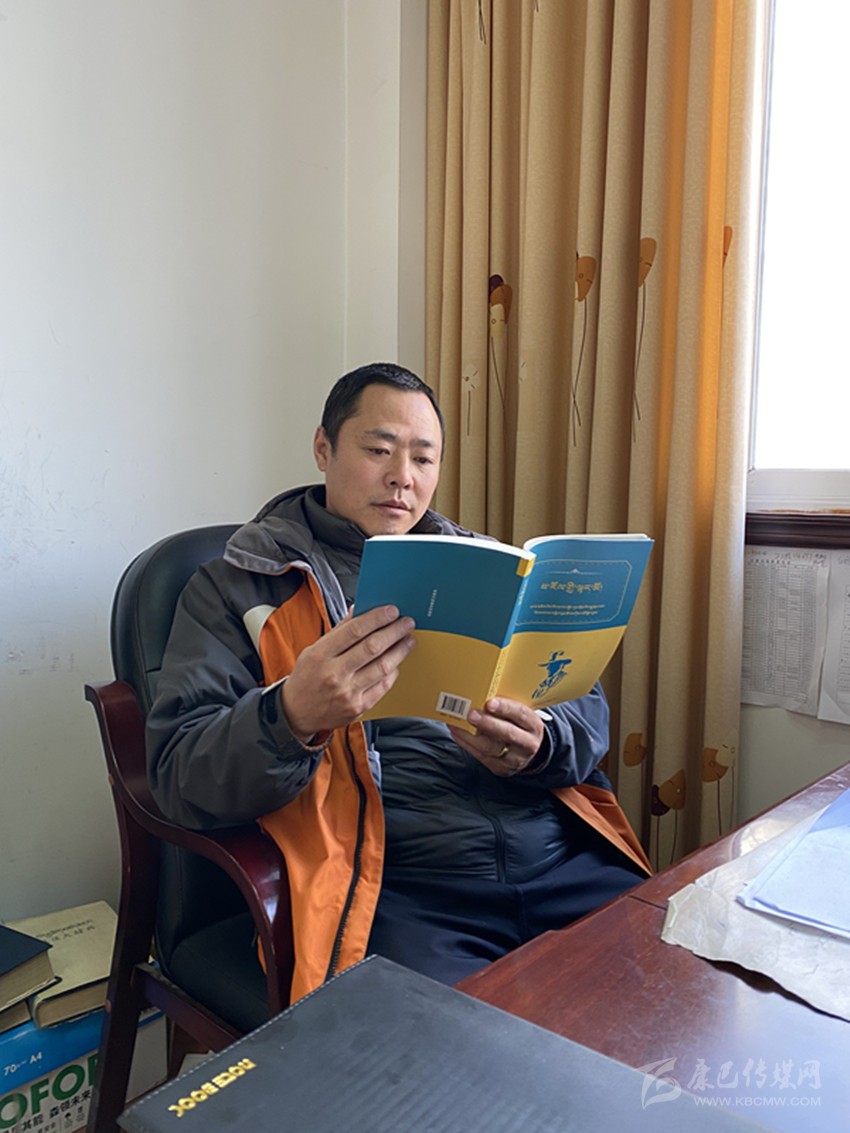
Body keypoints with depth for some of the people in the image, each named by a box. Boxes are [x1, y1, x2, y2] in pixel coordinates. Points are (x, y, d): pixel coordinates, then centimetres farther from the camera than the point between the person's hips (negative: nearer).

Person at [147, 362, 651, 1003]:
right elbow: (180, 778, -4)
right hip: (400, 886, -4)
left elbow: (589, 712, 14)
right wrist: (294, 716, -26)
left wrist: (541, 746, -11)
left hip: (559, 851, 6)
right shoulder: (240, 584, 5)